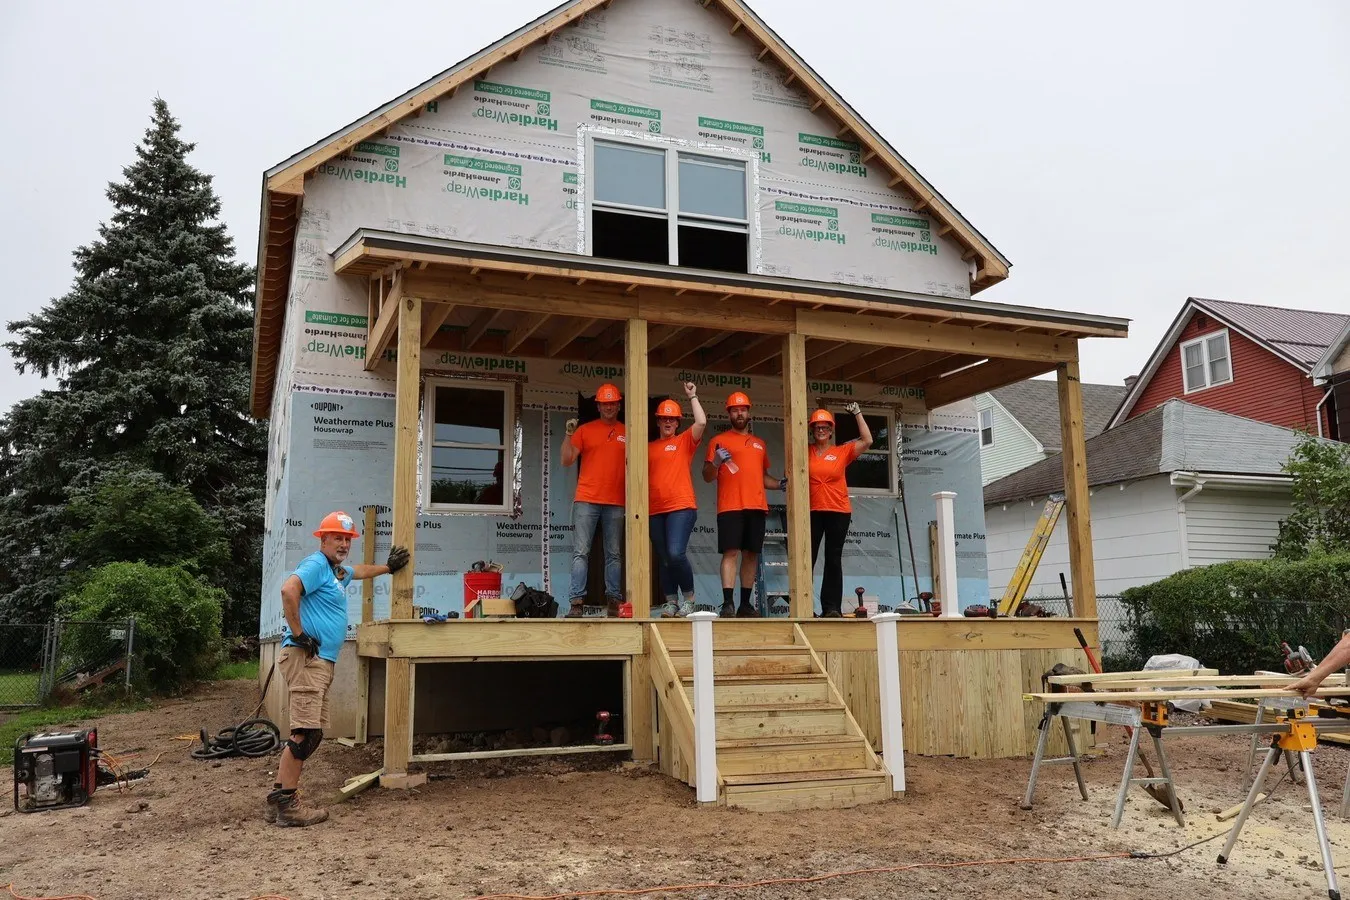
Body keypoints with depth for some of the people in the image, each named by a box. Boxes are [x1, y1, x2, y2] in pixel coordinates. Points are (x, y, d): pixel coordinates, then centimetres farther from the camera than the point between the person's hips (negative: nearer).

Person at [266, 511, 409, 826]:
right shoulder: (316, 564, -8)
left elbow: (360, 571, 47)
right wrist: (298, 633, -20)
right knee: (305, 733, -13)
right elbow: (288, 590, -26)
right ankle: (286, 805, -9)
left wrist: (389, 567, 50)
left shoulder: (338, 571, 23)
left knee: (312, 733, 8)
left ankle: (278, 799, 13)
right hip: (304, 657, -10)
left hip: (321, 661, 10)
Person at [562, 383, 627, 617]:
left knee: (613, 554, 4)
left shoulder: (627, 433, 11)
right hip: (586, 500, -1)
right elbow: (567, 460, 2)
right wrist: (569, 435, -11)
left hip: (615, 503, 1)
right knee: (580, 552, -6)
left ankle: (613, 602, 6)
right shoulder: (585, 430, 8)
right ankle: (577, 602, -7)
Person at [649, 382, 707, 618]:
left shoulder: (684, 441, 7)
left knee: (676, 553, -18)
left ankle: (689, 597, -1)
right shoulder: (649, 448, 16)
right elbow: (643, 477, 19)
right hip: (655, 510, 4)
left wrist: (692, 397, -1)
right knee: (663, 559, 6)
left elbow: (701, 423, -9)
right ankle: (670, 601, 14)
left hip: (681, 507, -4)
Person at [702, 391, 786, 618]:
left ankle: (745, 604, 9)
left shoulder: (759, 443, 21)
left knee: (751, 554, 4)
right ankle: (727, 604, -14)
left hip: (757, 507, 5)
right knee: (730, 552, -12)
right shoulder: (719, 440, 6)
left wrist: (781, 484, 9)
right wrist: (716, 462, -18)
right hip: (730, 506, -5)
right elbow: (707, 477, 2)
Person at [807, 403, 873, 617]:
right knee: (807, 558, 1)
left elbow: (867, 441, 0)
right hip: (812, 511, 0)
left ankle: (832, 607, 4)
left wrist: (857, 414, -1)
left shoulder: (842, 452, 5)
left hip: (838, 512, 0)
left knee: (833, 559, 3)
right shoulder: (806, 452, 7)